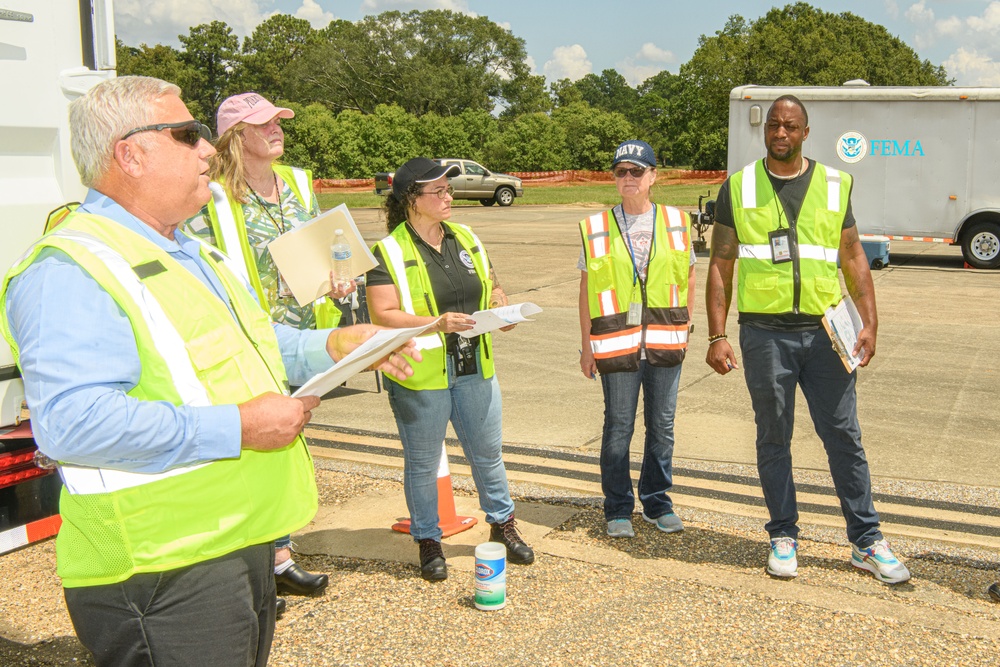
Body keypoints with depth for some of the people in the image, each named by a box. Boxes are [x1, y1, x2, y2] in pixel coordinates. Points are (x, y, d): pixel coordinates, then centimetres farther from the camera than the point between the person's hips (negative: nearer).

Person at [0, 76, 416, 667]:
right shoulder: (69, 271, -17)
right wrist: (235, 428, -26)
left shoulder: (197, 254, 17)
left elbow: (262, 346, 28)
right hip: (162, 570, -9)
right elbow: (69, 421, -28)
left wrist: (336, 345, 8)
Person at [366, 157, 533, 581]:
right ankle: (428, 542, 25)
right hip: (420, 375, -5)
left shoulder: (466, 239, 9)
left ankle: (502, 525, 34)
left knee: (488, 452, 16)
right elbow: (383, 315, -16)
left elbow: (491, 285, 20)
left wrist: (499, 302, -3)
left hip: (474, 369, 5)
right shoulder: (389, 252, -10)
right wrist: (435, 324, -27)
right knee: (422, 464, 8)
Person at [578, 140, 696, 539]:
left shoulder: (676, 222, 7)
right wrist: (586, 345, 2)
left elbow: (688, 278, 14)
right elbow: (586, 290, 4)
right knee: (618, 430, 5)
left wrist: (683, 328, 7)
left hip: (665, 343, 2)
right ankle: (618, 509, 18)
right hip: (616, 345, -2)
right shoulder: (596, 228, 2)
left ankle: (657, 503, 26)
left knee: (662, 427, 10)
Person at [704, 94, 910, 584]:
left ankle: (866, 541, 17)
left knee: (844, 437, 5)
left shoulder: (835, 185, 7)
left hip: (824, 330, 1)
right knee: (774, 439, 9)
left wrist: (869, 322, -2)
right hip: (764, 333, -1)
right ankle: (783, 537, 22)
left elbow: (853, 258, 8)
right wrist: (717, 335, -5)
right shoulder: (738, 188, 3)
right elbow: (720, 266, 2)